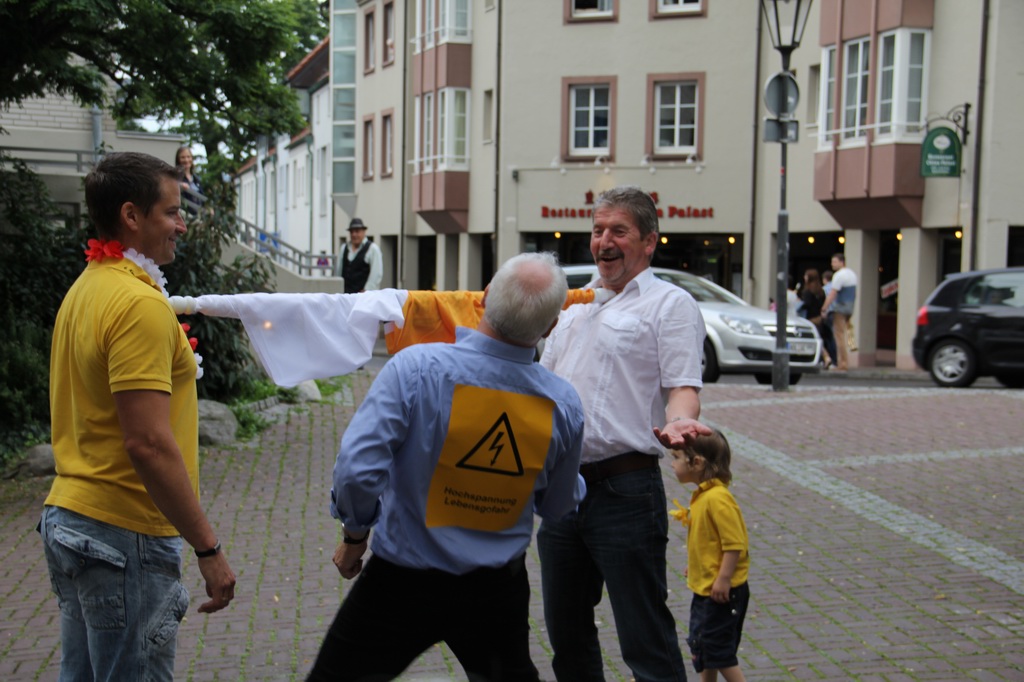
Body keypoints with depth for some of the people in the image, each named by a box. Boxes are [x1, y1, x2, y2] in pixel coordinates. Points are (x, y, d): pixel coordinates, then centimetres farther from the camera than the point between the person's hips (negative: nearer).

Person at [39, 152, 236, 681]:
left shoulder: (86, 289, 11)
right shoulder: (140, 303, -19)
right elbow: (149, 445, -24)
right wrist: (208, 548, -19)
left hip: (68, 518, 10)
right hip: (124, 537, -9)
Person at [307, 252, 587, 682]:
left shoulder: (417, 367, -23)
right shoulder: (564, 404, -11)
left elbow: (357, 470, -26)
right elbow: (557, 506, 2)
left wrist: (355, 537, -6)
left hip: (404, 582, -3)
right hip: (499, 590, 3)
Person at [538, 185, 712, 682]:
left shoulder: (670, 303, -2)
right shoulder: (575, 305, 19)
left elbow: (683, 386, -11)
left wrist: (676, 421, -31)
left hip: (625, 489, -7)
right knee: (566, 633, 17)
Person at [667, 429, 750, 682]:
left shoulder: (718, 499, -24)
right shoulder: (702, 495, 7)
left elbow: (735, 543, -26)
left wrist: (723, 579, -25)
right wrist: (693, 565, 23)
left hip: (721, 591, -10)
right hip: (704, 588, 10)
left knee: (718, 648, -2)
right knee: (700, 645, 18)